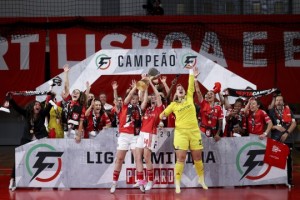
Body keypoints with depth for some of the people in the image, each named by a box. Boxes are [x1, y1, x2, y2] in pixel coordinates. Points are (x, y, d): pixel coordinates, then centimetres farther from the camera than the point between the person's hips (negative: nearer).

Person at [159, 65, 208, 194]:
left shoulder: (189, 98, 11)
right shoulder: (173, 105, 7)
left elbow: (191, 86, 2)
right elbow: (163, 114, 11)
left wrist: (191, 73, -2)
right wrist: (162, 115, -11)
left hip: (194, 131, 2)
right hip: (181, 132, -2)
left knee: (198, 157, 9)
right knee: (181, 158, -6)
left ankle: (201, 180, 26)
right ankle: (177, 184, -4)